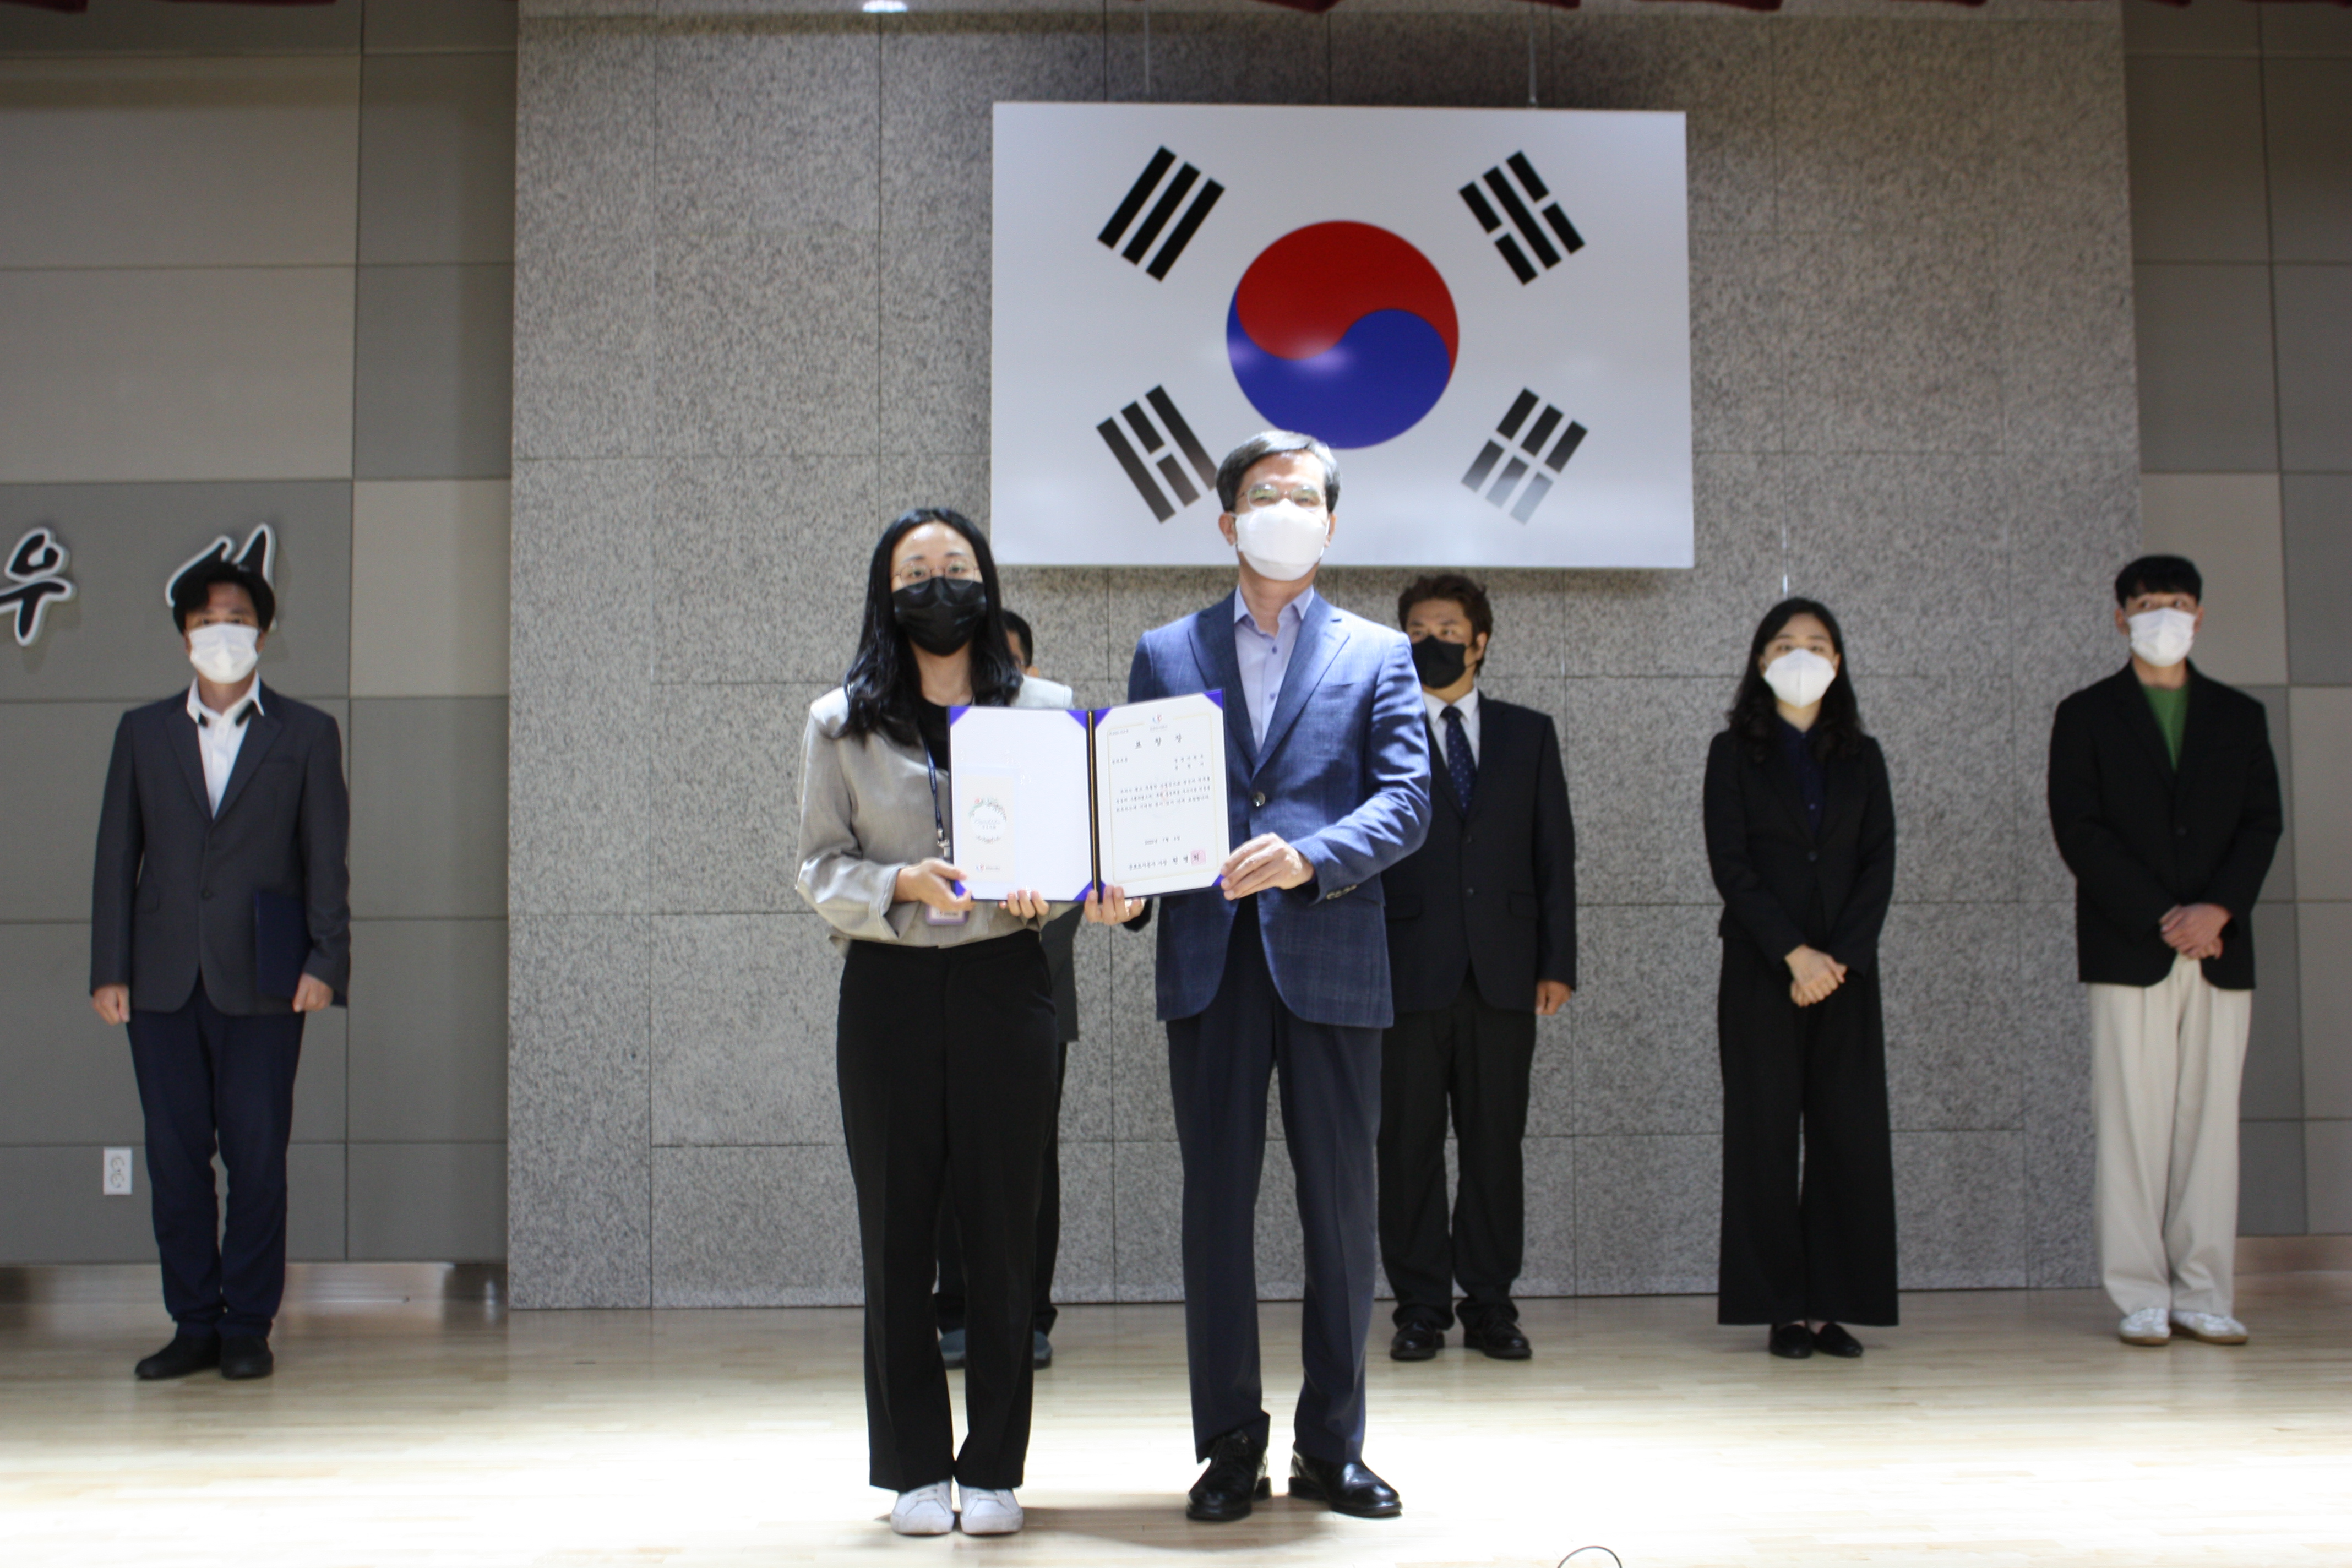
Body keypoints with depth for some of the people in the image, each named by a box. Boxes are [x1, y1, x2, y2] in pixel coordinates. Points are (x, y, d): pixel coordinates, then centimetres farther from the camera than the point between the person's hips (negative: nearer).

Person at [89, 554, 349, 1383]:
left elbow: (326, 861, 3)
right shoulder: (142, 732, 14)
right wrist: (109, 970, 2)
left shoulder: (307, 734, 8)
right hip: (163, 981, 2)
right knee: (174, 1157, 4)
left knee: (258, 1157, -2)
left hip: (262, 981, -2)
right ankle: (193, 1324, 13)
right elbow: (116, 857, 10)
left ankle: (248, 1327, 8)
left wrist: (326, 963, -8)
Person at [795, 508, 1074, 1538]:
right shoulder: (840, 722, 7)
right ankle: (915, 1468, 14)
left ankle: (993, 1468, 12)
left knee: (1001, 1223, 2)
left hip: (1005, 981, 0)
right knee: (897, 1228, 3)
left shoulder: (1044, 709, 8)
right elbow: (820, 867, 3)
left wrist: (1038, 887, -14)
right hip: (888, 988, 0)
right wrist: (901, 888, -16)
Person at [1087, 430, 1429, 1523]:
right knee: (1216, 1208, 4)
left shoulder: (1377, 656, 11)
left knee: (1342, 1213, 4)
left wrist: (1310, 857, -18)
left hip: (1333, 960, -1)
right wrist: (1118, 886, -9)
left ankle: (1332, 1448, 15)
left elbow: (1407, 800, -1)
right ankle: (1230, 1448, 14)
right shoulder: (1165, 655, 15)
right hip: (1208, 962, 1)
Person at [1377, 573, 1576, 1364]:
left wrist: (1558, 961, 3)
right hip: (1407, 971, -1)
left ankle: (1489, 1305, 12)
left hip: (1503, 971, 2)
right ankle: (1420, 1308, 8)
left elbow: (1555, 851, 11)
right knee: (1409, 1144, 0)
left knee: (1495, 1143, 3)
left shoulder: (1529, 733, 13)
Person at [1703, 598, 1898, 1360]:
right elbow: (1731, 865, -4)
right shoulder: (1734, 754, 5)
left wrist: (1839, 956, -8)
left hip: (1847, 971, 3)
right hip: (1761, 973, -2)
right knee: (1766, 1135, -2)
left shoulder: (1860, 757, 13)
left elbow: (1879, 863, 5)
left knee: (1850, 1134, -2)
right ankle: (1782, 1310, 2)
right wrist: (1794, 953, -13)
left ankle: (1832, 1305, 5)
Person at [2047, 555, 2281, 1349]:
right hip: (2128, 951, -2)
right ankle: (2143, 1297, 1)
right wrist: (2162, 919, -11)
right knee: (2133, 1123, -4)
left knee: (2211, 1121, 3)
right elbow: (2079, 830, -3)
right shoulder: (2086, 715, 6)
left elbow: (2262, 824, 7)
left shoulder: (2240, 716, 14)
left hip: (2220, 950, 3)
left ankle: (2204, 1294, 7)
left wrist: (2219, 909, -11)